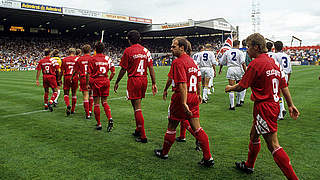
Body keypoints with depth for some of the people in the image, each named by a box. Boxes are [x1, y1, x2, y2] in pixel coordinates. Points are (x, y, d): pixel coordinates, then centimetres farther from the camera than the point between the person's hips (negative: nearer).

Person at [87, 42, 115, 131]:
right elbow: (113, 72, 4)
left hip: (96, 81, -3)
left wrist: (87, 84, 4)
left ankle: (99, 124, 11)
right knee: (104, 102, 13)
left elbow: (88, 73, -6)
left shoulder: (92, 59, -4)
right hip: (105, 81, 3)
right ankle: (110, 118, -9)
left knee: (96, 103, 5)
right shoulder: (108, 58, 6)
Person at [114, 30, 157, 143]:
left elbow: (123, 69, -6)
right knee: (137, 105, 21)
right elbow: (151, 68, 5)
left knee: (137, 108, -3)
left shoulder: (128, 51, -7)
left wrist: (117, 82, 5)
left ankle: (143, 136, -2)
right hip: (144, 79, 6)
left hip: (133, 80, -6)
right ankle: (138, 130, 32)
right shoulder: (146, 50, 8)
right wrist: (154, 83, 8)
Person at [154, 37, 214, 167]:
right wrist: (198, 94, 30)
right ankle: (208, 158, 7)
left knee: (171, 127, 10)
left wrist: (184, 103, -27)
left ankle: (164, 153, 28)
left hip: (181, 98, -7)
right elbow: (199, 79, 19)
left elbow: (182, 84, -24)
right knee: (197, 128, 8)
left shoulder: (178, 62, -15)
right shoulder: (191, 60, 11)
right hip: (193, 97, 8)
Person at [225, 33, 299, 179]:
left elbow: (241, 86, -13)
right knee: (254, 136, 23)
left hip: (264, 108, -10)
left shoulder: (256, 63, -16)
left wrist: (230, 88, 7)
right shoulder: (273, 62, 10)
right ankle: (248, 166, 40)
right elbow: (284, 86, 12)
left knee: (273, 145, -5)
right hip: (274, 105, 10)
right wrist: (291, 105, 17)